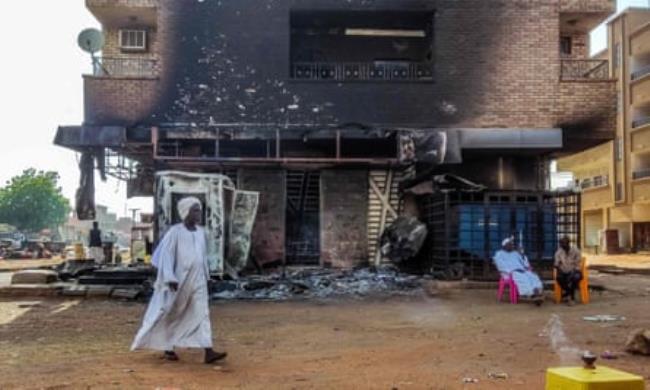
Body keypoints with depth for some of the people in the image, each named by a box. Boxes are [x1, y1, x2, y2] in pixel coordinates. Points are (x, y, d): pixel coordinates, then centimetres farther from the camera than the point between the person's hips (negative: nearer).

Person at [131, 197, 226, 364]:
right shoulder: (175, 231, -10)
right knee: (172, 315, 9)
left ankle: (208, 352, -11)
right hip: (178, 281, -5)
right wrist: (170, 278, -21)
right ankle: (167, 348, 26)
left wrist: (206, 276, 18)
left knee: (202, 314, -5)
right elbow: (166, 256, -13)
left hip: (197, 281, 5)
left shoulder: (201, 232, 7)